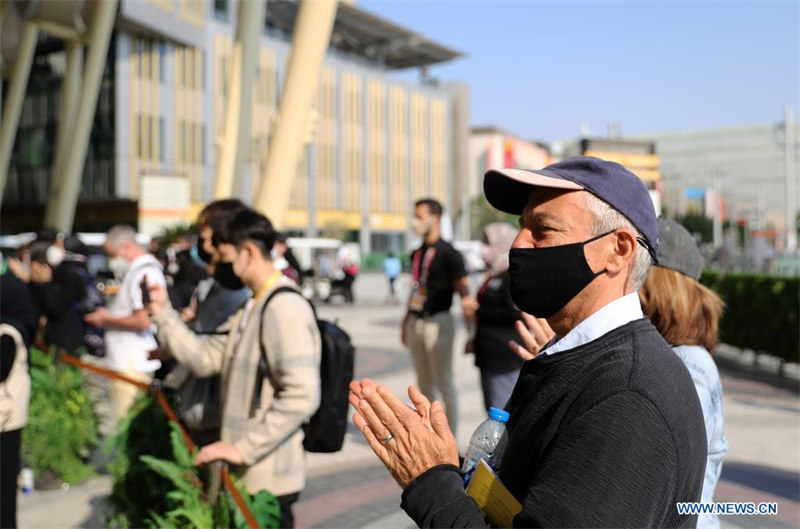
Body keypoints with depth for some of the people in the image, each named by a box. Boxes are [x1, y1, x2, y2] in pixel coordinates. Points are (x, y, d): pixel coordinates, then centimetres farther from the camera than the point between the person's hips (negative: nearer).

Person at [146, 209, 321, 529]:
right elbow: (205, 359, 10)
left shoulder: (285, 307, -19)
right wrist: (163, 313, 4)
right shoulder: (250, 308, 12)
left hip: (268, 479, -9)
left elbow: (302, 396, -26)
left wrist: (243, 448, -23)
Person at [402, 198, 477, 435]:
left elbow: (462, 284, -16)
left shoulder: (448, 253, -9)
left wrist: (466, 298, -39)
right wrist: (406, 322, 20)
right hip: (416, 322, 8)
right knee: (424, 383, 13)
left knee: (444, 382, -1)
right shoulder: (417, 253, 13)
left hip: (437, 322, -7)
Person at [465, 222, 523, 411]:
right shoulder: (494, 275, 16)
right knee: (491, 408, 16)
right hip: (490, 356, 10)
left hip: (505, 358, -10)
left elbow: (516, 314, -23)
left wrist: (481, 312, -16)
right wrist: (476, 340, 20)